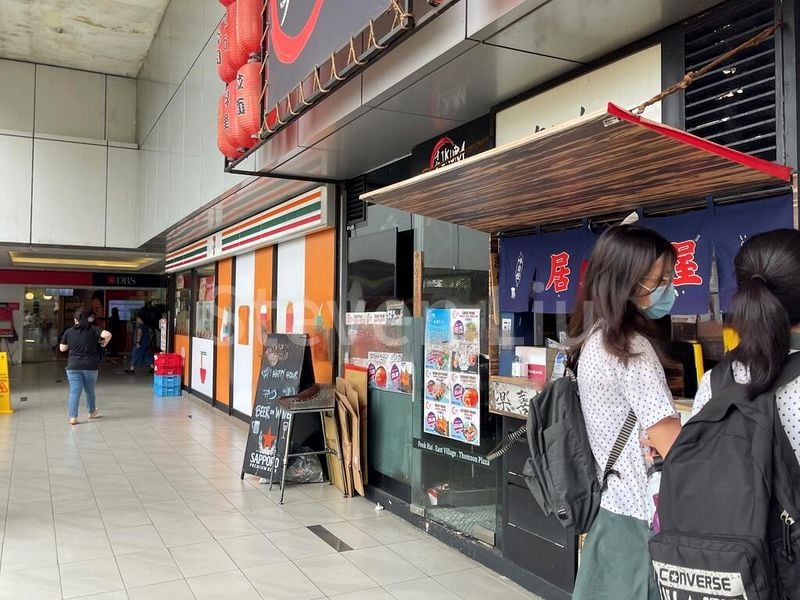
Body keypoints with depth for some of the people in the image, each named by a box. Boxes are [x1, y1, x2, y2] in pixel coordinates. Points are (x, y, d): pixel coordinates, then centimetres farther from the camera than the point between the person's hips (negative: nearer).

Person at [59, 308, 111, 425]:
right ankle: (92, 412, 34)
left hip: (73, 366, 0)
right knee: (90, 390, 17)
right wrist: (104, 343, 1)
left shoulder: (69, 331, 3)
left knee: (74, 392, 0)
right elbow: (107, 334, -18)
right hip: (90, 366, 0)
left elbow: (62, 348, 12)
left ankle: (73, 417, -8)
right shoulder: (92, 329, -2)